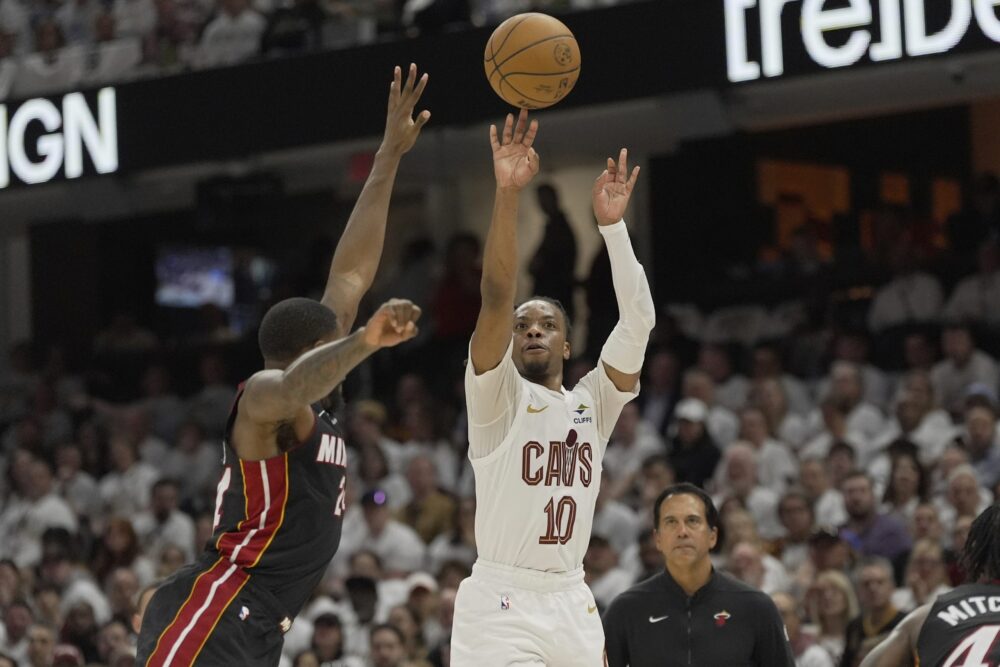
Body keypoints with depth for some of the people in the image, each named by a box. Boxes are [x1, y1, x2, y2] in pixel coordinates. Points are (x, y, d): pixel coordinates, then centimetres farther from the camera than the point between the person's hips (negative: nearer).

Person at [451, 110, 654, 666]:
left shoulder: (593, 403, 13)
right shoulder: (498, 395, 1)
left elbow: (638, 321, 0)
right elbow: (497, 297, -14)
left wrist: (612, 224, -9)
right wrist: (508, 194, -26)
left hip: (573, 603, 5)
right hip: (502, 602, -5)